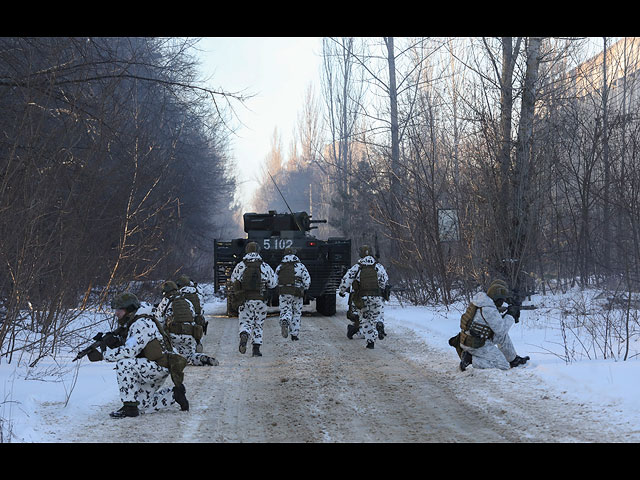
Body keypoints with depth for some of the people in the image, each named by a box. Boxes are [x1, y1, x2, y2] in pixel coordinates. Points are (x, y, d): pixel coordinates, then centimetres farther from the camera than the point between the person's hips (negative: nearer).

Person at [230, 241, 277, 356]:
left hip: (244, 301, 0)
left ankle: (244, 336, -29)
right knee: (258, 324, 12)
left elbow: (233, 281, 10)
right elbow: (273, 283, 5)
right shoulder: (265, 266, -2)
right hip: (260, 300, 0)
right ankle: (256, 348, 10)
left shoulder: (240, 266, -2)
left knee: (245, 322, 3)